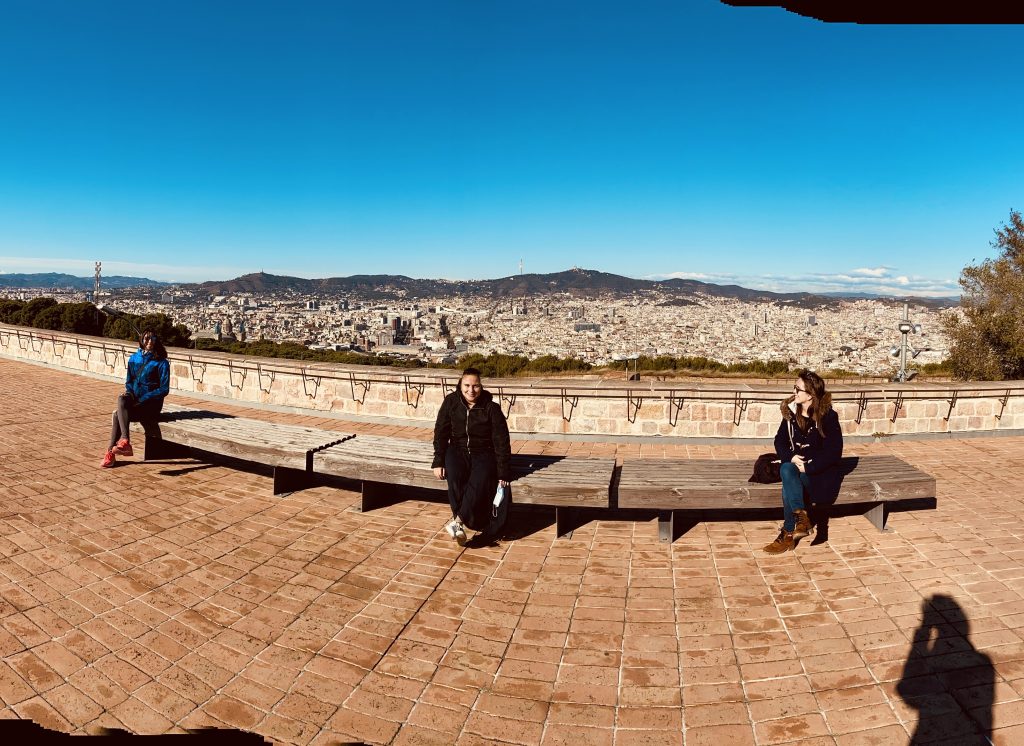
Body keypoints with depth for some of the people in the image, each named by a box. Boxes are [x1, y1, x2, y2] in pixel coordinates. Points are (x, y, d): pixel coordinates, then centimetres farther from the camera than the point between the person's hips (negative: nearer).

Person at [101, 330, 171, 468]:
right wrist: (129, 392, 0)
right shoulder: (134, 358, 12)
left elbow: (164, 389, -7)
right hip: (134, 398, 5)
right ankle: (124, 441, -35)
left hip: (151, 403, -5)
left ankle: (111, 453, -21)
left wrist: (142, 399, -14)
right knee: (121, 399, -30)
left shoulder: (161, 363, -4)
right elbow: (129, 381, 22)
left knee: (117, 415, -26)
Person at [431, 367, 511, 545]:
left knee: (480, 481, -33)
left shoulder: (491, 407, -10)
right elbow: (441, 433, 1)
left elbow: (501, 441, -9)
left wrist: (503, 473, -13)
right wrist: (438, 462, -8)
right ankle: (474, 523, -26)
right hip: (457, 450, 2)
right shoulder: (451, 402, -3)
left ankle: (458, 520, -30)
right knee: (454, 476, -30)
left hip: (483, 452, -2)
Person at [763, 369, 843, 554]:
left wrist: (808, 467, -21)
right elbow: (780, 440, 7)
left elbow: (834, 452, -13)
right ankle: (801, 516, -38)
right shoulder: (791, 411, 3)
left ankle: (788, 534, -24)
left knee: (789, 485, -30)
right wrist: (791, 457, -14)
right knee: (786, 470, -32)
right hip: (795, 463, 4)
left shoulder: (828, 416, -12)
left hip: (821, 470, -4)